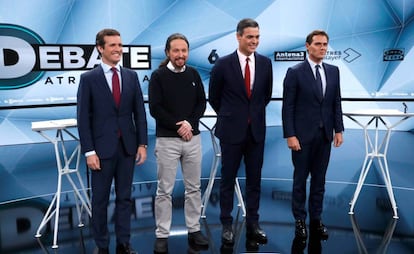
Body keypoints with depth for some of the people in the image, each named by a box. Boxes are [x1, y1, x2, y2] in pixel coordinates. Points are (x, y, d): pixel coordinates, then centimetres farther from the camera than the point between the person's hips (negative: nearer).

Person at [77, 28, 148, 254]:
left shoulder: (131, 76, 7)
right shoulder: (88, 78, -3)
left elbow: (139, 112, 7)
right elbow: (83, 118, -6)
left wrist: (142, 143, 1)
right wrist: (89, 151, -10)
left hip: (128, 146, 3)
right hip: (102, 148, -3)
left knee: (124, 197, 11)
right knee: (100, 200, 8)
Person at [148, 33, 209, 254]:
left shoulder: (193, 74, 8)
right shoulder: (158, 76, -3)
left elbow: (201, 103, 8)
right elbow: (155, 108, -9)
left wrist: (190, 123, -8)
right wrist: (178, 126, -12)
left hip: (193, 138, 4)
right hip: (167, 140, -4)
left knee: (193, 187, 10)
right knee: (164, 190, 2)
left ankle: (194, 231, 23)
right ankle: (162, 235, 13)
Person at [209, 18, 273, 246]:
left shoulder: (265, 63, 2)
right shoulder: (223, 64, -7)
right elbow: (213, 97, 5)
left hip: (257, 130, 3)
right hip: (232, 130, -3)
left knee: (254, 179, 10)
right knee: (228, 179, 7)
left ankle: (252, 224, 22)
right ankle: (227, 225, 20)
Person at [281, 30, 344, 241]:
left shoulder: (333, 71, 8)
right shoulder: (295, 72, -6)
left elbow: (336, 103, 10)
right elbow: (288, 107, -9)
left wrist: (338, 129, 4)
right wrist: (290, 135, -14)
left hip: (325, 135, 4)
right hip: (303, 135, -4)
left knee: (319, 180, 11)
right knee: (300, 179, 7)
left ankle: (316, 220, 22)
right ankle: (300, 220, 19)